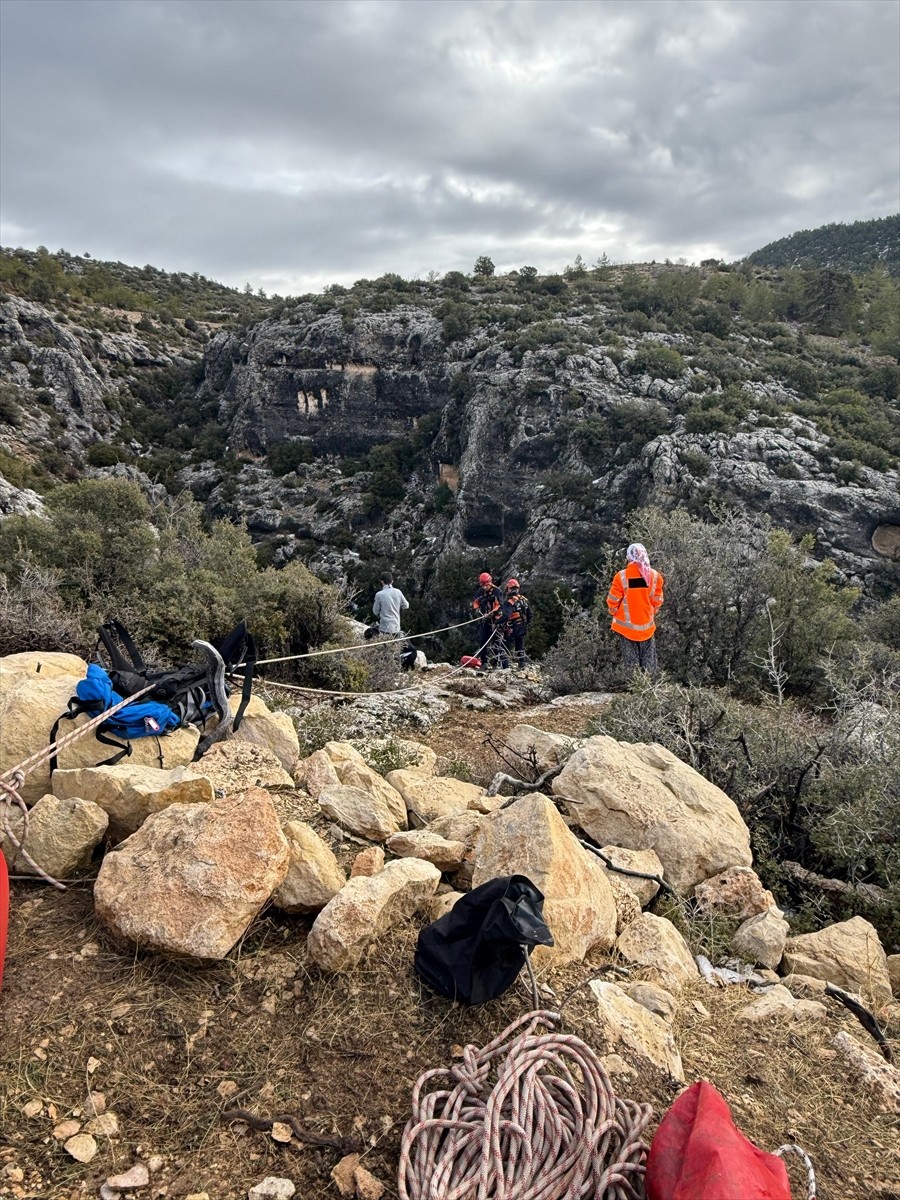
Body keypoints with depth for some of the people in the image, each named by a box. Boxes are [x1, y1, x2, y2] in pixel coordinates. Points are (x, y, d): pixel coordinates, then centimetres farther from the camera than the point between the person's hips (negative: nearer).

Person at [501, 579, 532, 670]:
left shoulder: (509, 601, -18)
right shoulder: (524, 600, 5)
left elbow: (506, 616, -29)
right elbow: (529, 615, 12)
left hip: (511, 629, -7)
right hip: (522, 628, 7)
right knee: (520, 648, 15)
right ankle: (522, 666, 18)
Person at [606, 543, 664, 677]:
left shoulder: (621, 577, -17)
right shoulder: (654, 576, -9)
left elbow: (613, 601, -8)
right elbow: (657, 601, 1)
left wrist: (614, 613, 12)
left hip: (627, 625, -2)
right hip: (647, 625, 2)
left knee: (631, 659, 9)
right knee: (649, 659, 13)